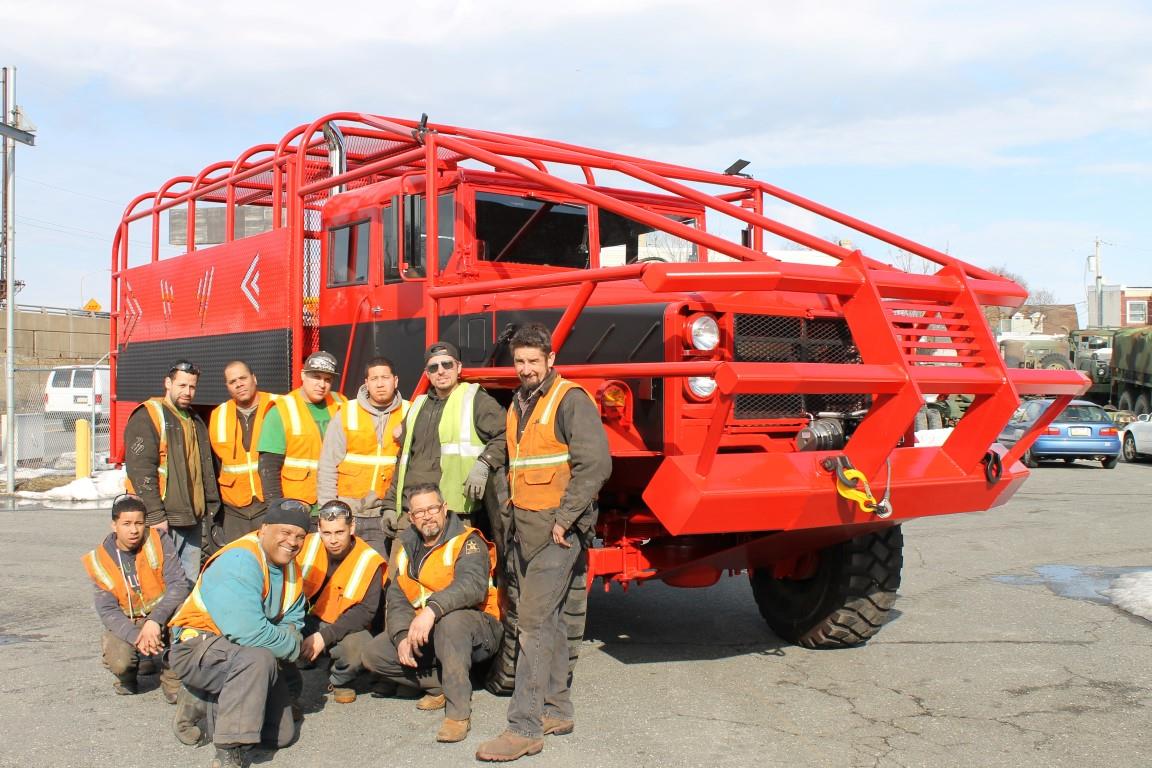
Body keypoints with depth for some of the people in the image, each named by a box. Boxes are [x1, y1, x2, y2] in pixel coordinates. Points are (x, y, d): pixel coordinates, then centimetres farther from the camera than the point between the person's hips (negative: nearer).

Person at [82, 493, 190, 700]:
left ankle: (173, 679, -13)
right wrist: (136, 637, -30)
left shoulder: (159, 541, -12)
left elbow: (179, 584, -21)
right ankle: (128, 675, 13)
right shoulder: (100, 560, -9)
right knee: (119, 662, -30)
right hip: (125, 624, 0)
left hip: (162, 615, 0)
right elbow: (107, 611, -13)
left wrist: (155, 620, -35)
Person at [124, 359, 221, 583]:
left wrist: (211, 505, 16)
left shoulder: (196, 421, 19)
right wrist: (155, 516, -21)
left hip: (192, 518, 8)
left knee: (190, 583, 12)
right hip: (162, 521, -8)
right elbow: (141, 470, -16)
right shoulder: (147, 417, -8)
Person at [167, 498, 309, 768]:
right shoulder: (240, 561, -26)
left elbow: (293, 621, 8)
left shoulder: (291, 568, 3)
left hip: (239, 653, 9)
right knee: (258, 658, -38)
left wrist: (285, 635, -17)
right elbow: (249, 633, -33)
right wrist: (292, 645, -17)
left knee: (282, 735, 5)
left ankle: (204, 701, 20)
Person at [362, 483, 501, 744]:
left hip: (475, 629, -7)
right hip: (425, 635, 7)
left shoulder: (467, 542, -12)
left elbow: (472, 585, -31)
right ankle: (439, 684, 4)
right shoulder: (407, 549, 10)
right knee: (374, 654, -9)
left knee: (450, 621, -40)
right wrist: (402, 635, -16)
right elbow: (396, 598, 3)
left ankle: (459, 711, -30)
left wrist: (432, 609, -44)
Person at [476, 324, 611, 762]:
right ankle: (557, 710, 23)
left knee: (534, 621, -10)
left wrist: (564, 520, -19)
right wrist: (514, 518, 16)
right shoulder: (518, 406, 16)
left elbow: (595, 463, -19)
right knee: (547, 620, 13)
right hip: (525, 527, 8)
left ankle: (525, 728, -7)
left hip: (557, 530, -8)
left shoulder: (570, 399, -10)